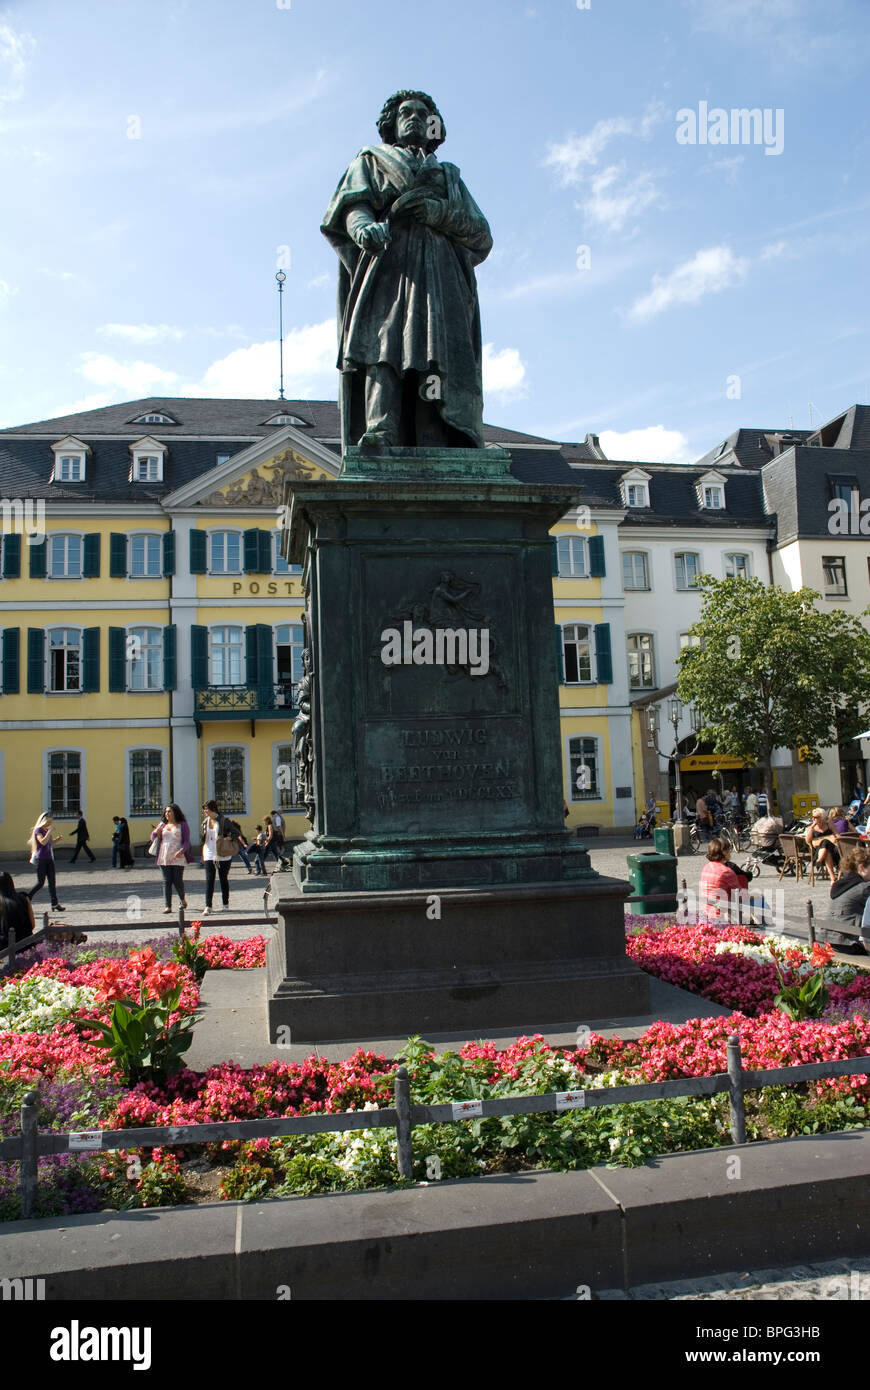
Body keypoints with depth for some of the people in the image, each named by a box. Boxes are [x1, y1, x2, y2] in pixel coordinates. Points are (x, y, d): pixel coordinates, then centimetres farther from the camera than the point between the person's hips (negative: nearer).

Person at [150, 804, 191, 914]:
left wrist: (181, 851, -18)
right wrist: (156, 832, -4)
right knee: (167, 881, -2)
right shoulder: (162, 824, 15)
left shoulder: (183, 825, 5)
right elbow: (153, 839, 18)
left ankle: (182, 899, 23)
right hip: (164, 858, 3)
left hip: (178, 858, -3)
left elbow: (186, 841, -1)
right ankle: (168, 906, -1)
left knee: (177, 880, -5)